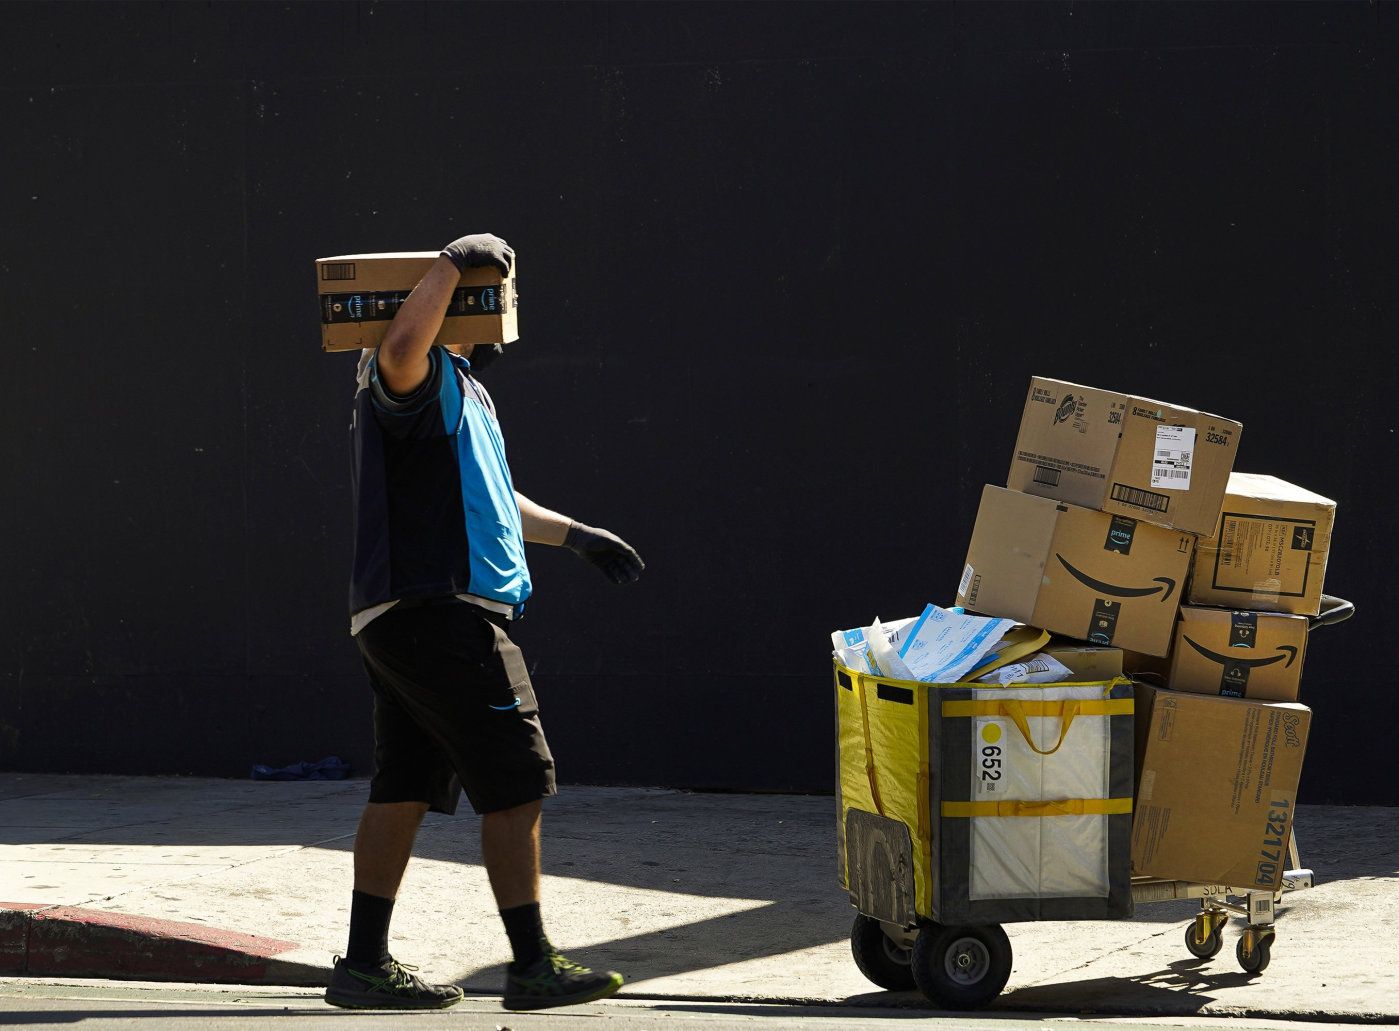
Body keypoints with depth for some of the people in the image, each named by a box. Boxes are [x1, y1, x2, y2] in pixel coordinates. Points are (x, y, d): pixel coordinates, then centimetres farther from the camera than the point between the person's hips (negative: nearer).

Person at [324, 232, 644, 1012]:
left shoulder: (463, 388, 24)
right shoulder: (424, 377, -9)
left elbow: (486, 497, 37)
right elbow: (401, 349, -37)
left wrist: (574, 535, 42)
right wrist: (454, 263, -31)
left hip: (408, 621, 11)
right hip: (437, 613, -11)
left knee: (406, 790, 10)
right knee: (516, 782, -8)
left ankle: (366, 963, 13)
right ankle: (534, 966, -6)